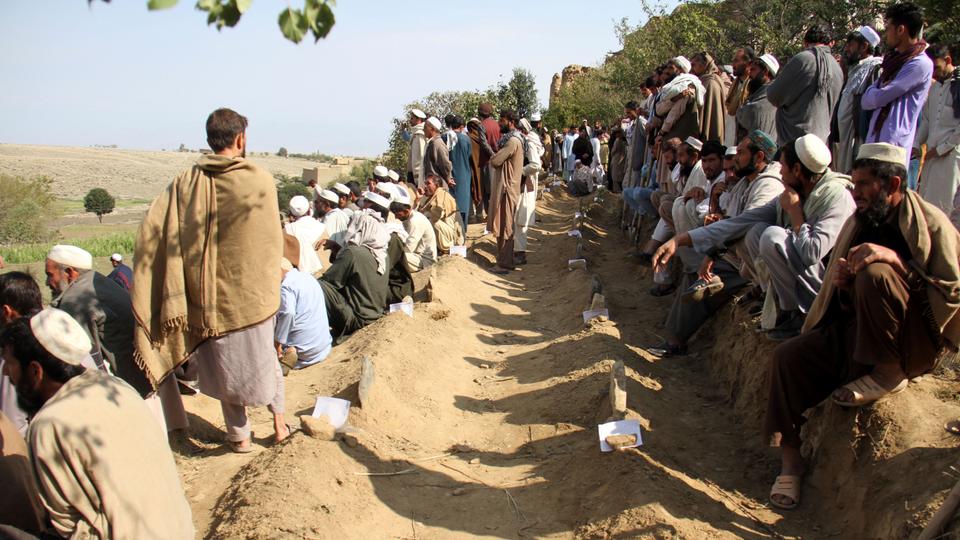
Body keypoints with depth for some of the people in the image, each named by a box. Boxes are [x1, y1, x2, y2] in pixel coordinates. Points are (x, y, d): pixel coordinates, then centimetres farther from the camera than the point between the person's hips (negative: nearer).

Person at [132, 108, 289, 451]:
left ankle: (239, 436, 26)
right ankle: (279, 422, 27)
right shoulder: (261, 181, -12)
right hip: (252, 292, -1)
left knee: (224, 363, 17)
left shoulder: (186, 182, -6)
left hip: (208, 296, 1)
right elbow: (272, 240, -6)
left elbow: (150, 231, -13)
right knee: (262, 355, 21)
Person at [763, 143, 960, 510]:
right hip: (853, 332, 6)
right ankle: (789, 462, -10)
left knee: (874, 275, -32)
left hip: (917, 343, -6)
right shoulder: (858, 223, 13)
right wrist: (841, 284, -7)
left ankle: (889, 375, -17)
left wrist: (896, 260, -26)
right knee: (788, 356, -16)